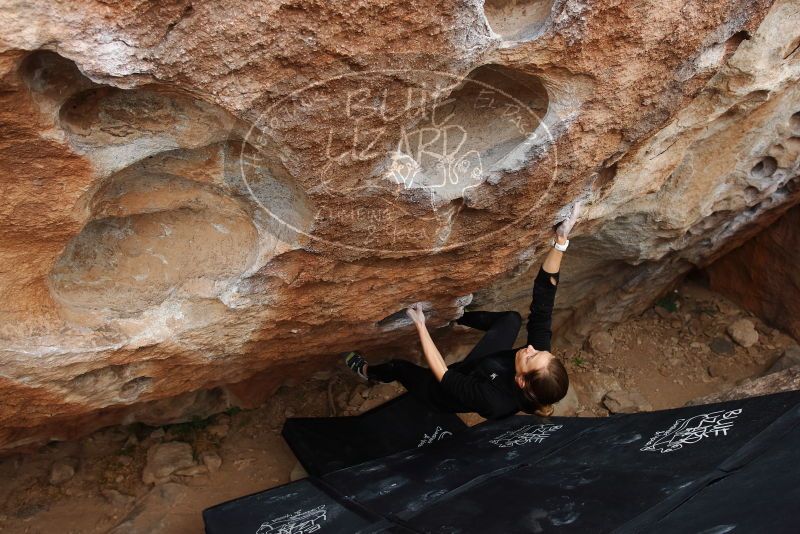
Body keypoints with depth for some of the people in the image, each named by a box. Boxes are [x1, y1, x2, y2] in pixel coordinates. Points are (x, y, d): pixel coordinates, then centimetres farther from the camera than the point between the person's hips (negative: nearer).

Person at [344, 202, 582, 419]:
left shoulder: (494, 401, -47)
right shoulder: (540, 349, -34)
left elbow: (442, 375, -36)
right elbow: (542, 303, -36)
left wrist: (420, 325, -31)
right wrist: (560, 240, -44)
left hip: (449, 392, -5)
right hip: (473, 373, 5)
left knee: (397, 366, 14)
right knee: (512, 318, 5)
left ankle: (368, 372, 50)